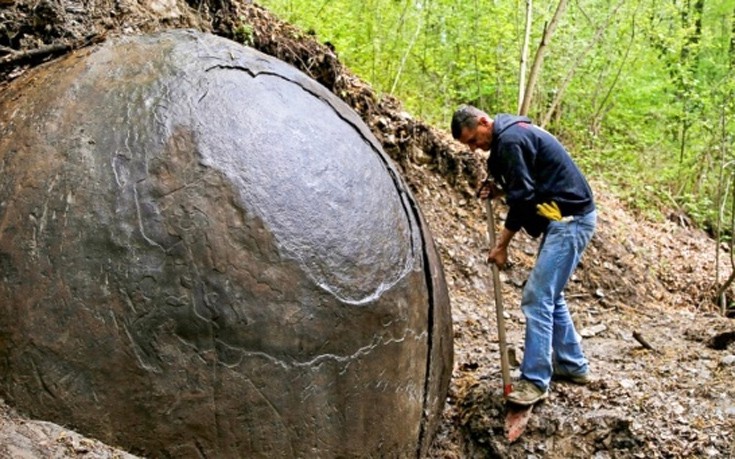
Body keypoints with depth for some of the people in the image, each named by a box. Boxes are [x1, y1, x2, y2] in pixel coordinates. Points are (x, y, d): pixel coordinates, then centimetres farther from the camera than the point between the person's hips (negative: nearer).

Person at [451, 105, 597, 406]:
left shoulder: (511, 140, -18)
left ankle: (535, 381, -5)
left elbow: (523, 198, -19)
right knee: (550, 295, 17)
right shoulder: (513, 132, 14)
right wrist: (498, 190, 5)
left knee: (537, 298, -10)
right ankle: (573, 364, 28)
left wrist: (502, 245, -11)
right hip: (567, 218, 11)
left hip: (570, 221, -11)